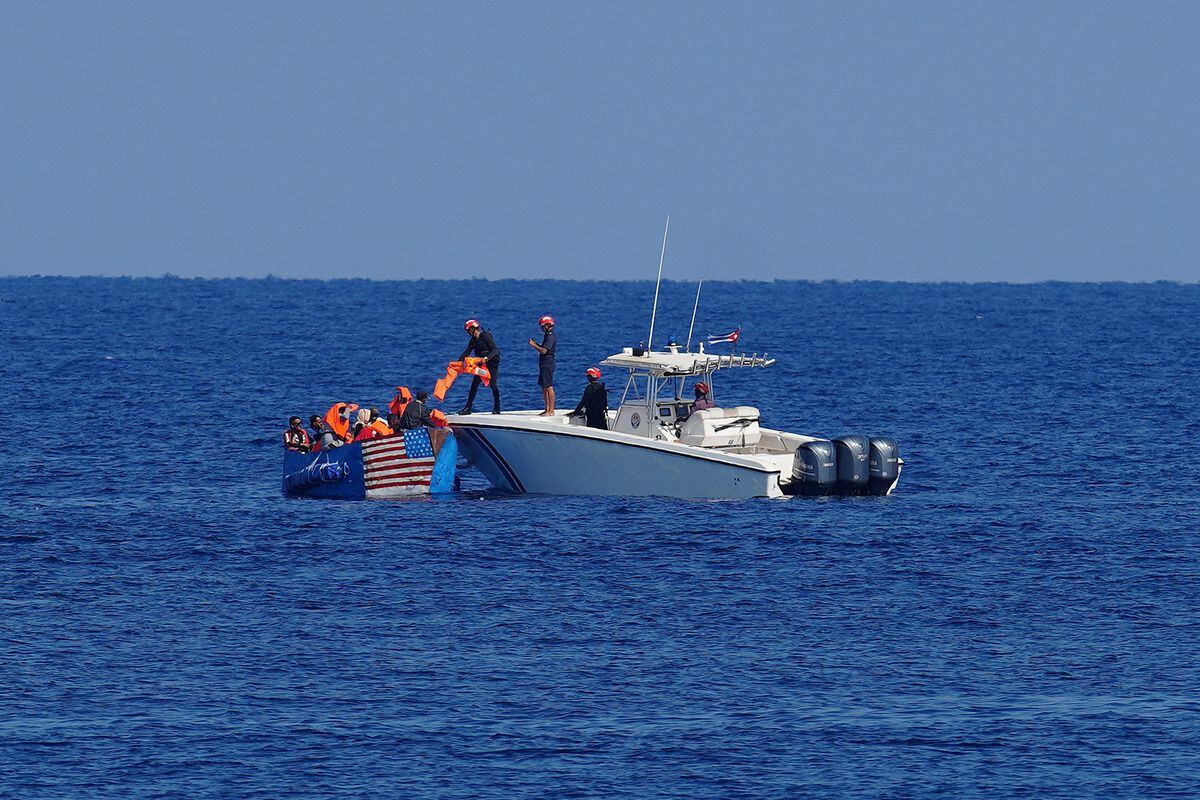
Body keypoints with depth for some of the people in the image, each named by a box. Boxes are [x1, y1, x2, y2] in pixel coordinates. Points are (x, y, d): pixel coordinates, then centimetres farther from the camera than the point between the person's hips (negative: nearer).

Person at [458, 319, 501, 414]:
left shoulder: (485, 337, -16)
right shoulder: (473, 340, 7)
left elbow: (495, 349, -22)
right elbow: (466, 352, 11)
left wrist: (487, 358, -35)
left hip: (492, 363, -7)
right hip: (481, 364, 7)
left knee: (493, 384, -10)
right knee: (474, 384, 1)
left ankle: (497, 408, 2)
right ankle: (468, 408, 2)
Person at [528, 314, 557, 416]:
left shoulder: (551, 337, -15)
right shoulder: (547, 335, 16)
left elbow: (544, 351, -22)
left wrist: (534, 345, -12)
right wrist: (535, 344, 12)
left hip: (547, 364, -11)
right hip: (544, 365, 11)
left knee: (549, 388, -10)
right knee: (544, 388, 14)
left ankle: (551, 411, -10)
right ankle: (547, 410, 19)